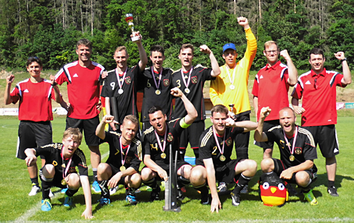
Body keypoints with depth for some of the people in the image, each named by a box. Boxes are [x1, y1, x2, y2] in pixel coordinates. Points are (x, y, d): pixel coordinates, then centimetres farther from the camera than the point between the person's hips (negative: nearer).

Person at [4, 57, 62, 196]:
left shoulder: (48, 85, 2)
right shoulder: (21, 85, 8)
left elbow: (58, 100, -12)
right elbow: (7, 101, 1)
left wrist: (55, 86, -28)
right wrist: (8, 85, -12)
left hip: (43, 124, -2)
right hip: (26, 124, 2)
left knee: (45, 156, -8)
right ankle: (35, 185, 23)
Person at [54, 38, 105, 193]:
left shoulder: (99, 69, 2)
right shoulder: (68, 68, 0)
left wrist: (101, 102, 3)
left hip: (92, 115, 1)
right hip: (73, 115, 0)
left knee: (94, 147, 4)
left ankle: (96, 180, 13)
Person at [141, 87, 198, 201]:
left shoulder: (173, 126, -12)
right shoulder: (148, 135, -11)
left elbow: (193, 115, -24)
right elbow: (146, 158, -15)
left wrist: (182, 96, -30)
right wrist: (159, 170, -34)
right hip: (156, 165, 0)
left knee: (190, 172, -31)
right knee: (145, 174, -33)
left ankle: (177, 186, 6)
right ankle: (155, 188, 6)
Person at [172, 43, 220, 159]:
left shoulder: (200, 71, 5)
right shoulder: (174, 75, 11)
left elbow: (216, 72, -13)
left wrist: (210, 53, -14)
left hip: (197, 118, -2)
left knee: (199, 152, 1)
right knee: (178, 153, 3)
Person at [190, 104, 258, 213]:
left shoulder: (230, 129, -13)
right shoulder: (206, 138, -26)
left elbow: (254, 125, -19)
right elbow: (210, 169, -30)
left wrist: (236, 124, -38)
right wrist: (215, 197, -33)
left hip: (226, 167, 4)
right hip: (206, 167, -4)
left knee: (252, 165, -20)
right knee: (196, 175, -38)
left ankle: (235, 192, 5)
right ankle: (204, 193, -1)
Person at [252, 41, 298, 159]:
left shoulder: (284, 69, -1)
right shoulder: (260, 73, 13)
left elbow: (293, 80, -23)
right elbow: (255, 95, 18)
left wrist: (288, 58, -18)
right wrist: (257, 115, 9)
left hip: (281, 118, -4)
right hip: (264, 118, 4)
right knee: (267, 150, 9)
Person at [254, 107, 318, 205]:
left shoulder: (305, 135, -18)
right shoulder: (277, 131, -9)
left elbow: (310, 163, -19)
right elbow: (258, 138, -24)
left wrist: (291, 170, -33)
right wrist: (261, 119, -38)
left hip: (304, 169, -3)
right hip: (285, 167, 3)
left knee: (301, 177, -39)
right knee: (266, 163, -23)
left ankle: (306, 191, 0)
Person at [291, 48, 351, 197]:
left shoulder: (332, 76, 4)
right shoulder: (303, 78, 8)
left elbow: (347, 80, -14)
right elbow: (295, 97, 14)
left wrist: (343, 61, -13)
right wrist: (296, 107, -5)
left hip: (327, 123, -1)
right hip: (307, 123, 1)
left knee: (330, 155, 5)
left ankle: (331, 186, 16)